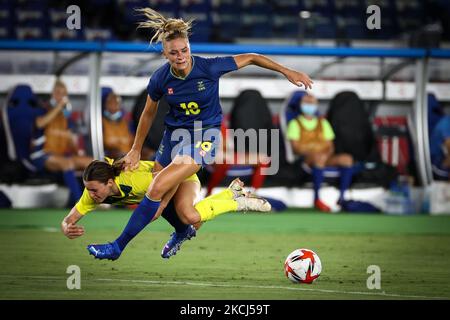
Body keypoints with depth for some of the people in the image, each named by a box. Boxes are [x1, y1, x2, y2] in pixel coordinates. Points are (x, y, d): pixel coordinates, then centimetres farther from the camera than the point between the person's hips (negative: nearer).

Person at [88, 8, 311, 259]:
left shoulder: (210, 68, -17)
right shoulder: (160, 79, -8)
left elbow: (251, 58, -4)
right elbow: (149, 113, 10)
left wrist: (287, 72, -2)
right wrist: (136, 150, 16)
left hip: (205, 137, -4)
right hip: (174, 135, 4)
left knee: (158, 188, -25)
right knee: (189, 217, -3)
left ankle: (119, 245, -16)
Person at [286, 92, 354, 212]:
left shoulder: (323, 123, 24)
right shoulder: (295, 124, 11)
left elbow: (330, 146, 18)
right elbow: (295, 147, -1)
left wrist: (328, 153, -7)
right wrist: (309, 152, -19)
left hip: (325, 158, 5)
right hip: (305, 159, -4)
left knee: (347, 159, -25)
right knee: (319, 158, -41)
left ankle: (341, 198, -29)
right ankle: (317, 199, -39)